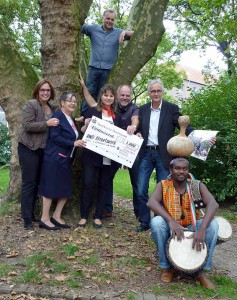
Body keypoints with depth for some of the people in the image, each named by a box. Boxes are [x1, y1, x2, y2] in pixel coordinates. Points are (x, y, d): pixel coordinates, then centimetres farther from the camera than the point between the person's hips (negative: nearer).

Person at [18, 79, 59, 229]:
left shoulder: (51, 108, 12)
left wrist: (54, 124, 8)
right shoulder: (30, 105, -10)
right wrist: (47, 123, -25)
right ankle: (27, 218, 2)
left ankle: (32, 213, 24)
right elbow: (27, 125, -21)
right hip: (29, 149, -7)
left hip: (43, 150, 7)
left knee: (37, 183, 13)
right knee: (29, 183, -5)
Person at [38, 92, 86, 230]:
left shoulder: (71, 119, 17)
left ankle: (56, 217, 18)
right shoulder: (58, 116, -10)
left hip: (66, 159, 9)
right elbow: (54, 137, -19)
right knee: (51, 188, -3)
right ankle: (45, 219, 7)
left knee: (66, 190, 8)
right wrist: (73, 143, -22)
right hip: (55, 158, -9)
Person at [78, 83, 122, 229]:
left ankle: (98, 217, 18)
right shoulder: (92, 111, 3)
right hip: (92, 156, -3)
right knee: (88, 184, -1)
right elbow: (83, 132, 3)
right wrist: (86, 125, -17)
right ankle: (84, 216, 10)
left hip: (110, 158, 3)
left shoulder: (117, 116, 12)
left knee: (103, 186, 8)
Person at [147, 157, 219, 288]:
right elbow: (151, 202, -26)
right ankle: (165, 266, -12)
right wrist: (171, 221, -41)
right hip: (170, 230, -1)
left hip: (192, 229, 1)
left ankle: (200, 269, -13)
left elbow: (213, 204, -23)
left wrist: (202, 229, -39)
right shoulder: (163, 185, -7)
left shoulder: (197, 186, -6)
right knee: (156, 222, -31)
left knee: (212, 224, -25)